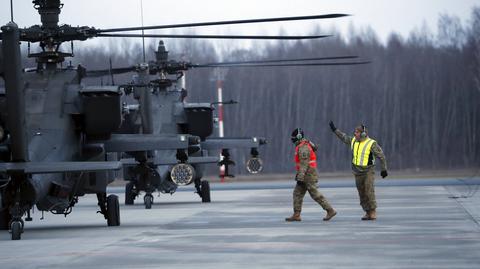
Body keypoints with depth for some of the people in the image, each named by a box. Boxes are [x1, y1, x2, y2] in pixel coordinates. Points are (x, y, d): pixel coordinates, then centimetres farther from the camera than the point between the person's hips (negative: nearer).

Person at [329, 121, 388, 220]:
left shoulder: (371, 144, -14)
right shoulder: (353, 141, 3)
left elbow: (381, 156, -9)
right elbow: (343, 137, 21)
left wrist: (384, 169, -8)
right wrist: (334, 129, 21)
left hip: (368, 171, -6)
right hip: (358, 172, 6)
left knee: (369, 192, -16)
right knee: (362, 194, 6)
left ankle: (373, 212, -10)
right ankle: (367, 213, 13)